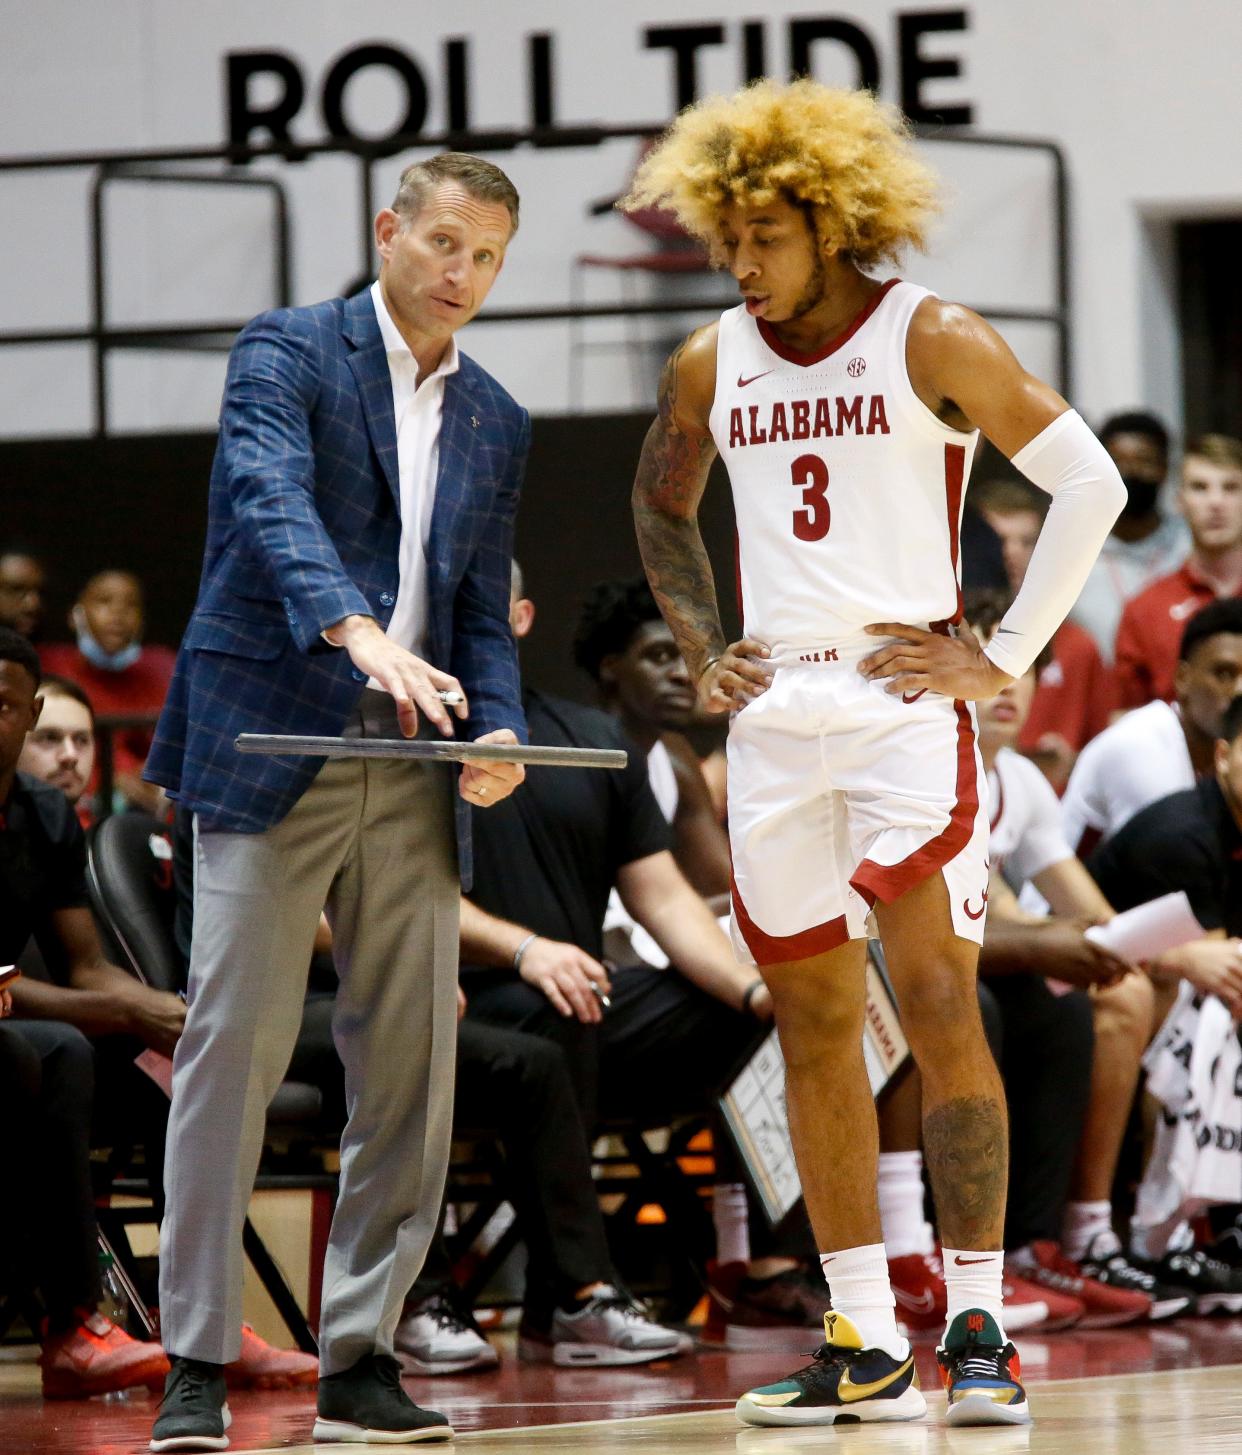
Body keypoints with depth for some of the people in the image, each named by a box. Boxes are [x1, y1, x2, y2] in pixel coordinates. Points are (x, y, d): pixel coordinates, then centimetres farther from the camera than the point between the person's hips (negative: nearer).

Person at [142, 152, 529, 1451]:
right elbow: (273, 505, -19)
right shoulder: (288, 354, -1)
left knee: (413, 1062, 1)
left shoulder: (495, 424, 18)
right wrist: (360, 637, -36)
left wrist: (496, 732, -3)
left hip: (411, 766, 6)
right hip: (270, 742, -5)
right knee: (233, 1042, -8)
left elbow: (482, 611, 18)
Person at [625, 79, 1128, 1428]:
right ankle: (864, 1342, 12)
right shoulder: (711, 366, 10)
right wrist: (700, 646, 14)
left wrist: (1005, 657, -8)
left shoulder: (931, 341, -5)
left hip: (904, 701, -5)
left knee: (937, 1002, -13)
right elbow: (661, 505, 29)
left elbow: (1089, 480, -6)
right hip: (772, 713, 5)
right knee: (812, 1023, 6)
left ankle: (976, 1329, -11)